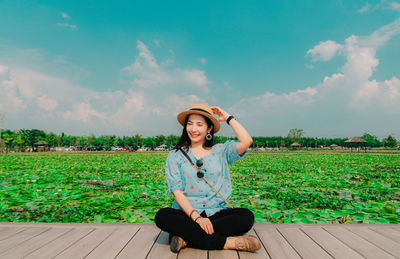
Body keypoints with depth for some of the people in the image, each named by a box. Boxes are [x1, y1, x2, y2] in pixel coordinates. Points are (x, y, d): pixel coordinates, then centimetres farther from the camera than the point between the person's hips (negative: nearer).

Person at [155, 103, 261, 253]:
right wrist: (196, 217, -19)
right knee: (162, 216, -30)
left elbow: (246, 141, -9)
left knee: (247, 216, -25)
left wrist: (228, 118, 3)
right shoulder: (175, 156, 6)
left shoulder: (220, 151, 9)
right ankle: (227, 242, -26)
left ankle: (186, 237, -22)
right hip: (187, 214, 0)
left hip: (217, 214, 1)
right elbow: (177, 192, -4)